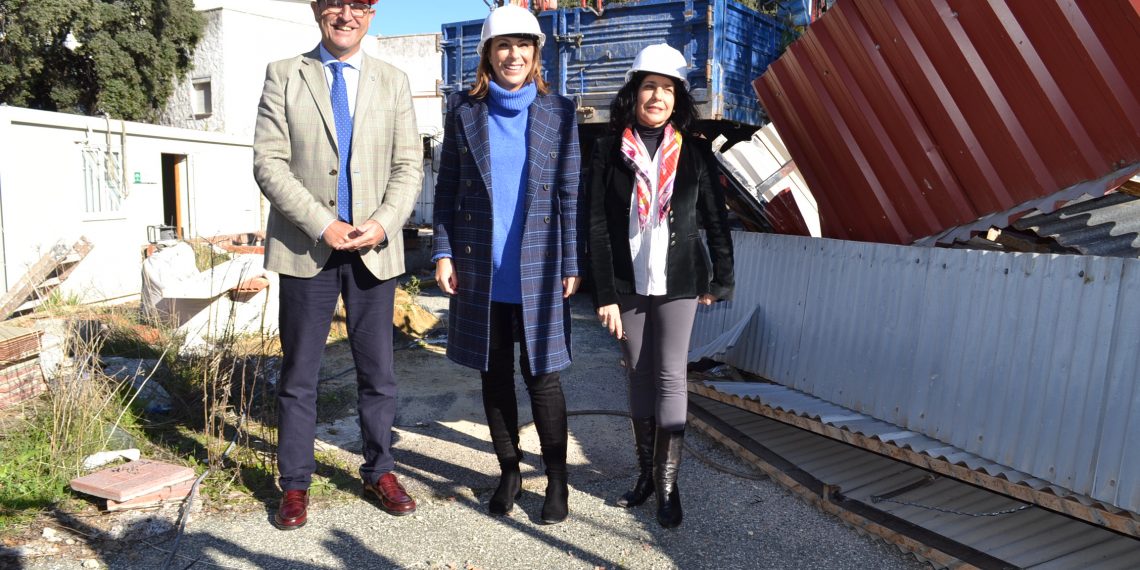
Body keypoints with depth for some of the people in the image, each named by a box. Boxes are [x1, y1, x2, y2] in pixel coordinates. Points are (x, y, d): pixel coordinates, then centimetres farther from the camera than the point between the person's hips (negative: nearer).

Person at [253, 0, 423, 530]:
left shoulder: (392, 81, 10)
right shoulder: (283, 75, 4)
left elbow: (408, 166, 4)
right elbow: (269, 162, -4)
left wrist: (383, 223, -12)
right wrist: (322, 225, -14)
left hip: (374, 249, 2)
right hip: (306, 248, -1)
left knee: (378, 373, 9)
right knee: (298, 375, 7)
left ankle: (379, 471, 27)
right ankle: (295, 484, 23)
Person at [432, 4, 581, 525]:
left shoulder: (558, 113, 2)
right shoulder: (464, 110, 5)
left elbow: (569, 194, 2)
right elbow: (447, 187, 6)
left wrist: (571, 265, -1)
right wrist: (443, 252, -2)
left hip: (537, 268, -2)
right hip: (479, 269, 2)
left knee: (542, 376, 2)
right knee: (494, 374, 11)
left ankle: (557, 481, 19)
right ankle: (508, 473, 27)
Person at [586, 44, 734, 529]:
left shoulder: (694, 152, -1)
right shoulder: (608, 151, -2)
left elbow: (716, 219, 5)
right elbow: (598, 227, -5)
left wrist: (722, 280, 7)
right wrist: (605, 294, -9)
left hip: (677, 283, -1)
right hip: (628, 284, 1)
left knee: (670, 377, -1)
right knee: (639, 377, 10)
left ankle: (668, 484, 6)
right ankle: (646, 473, 22)